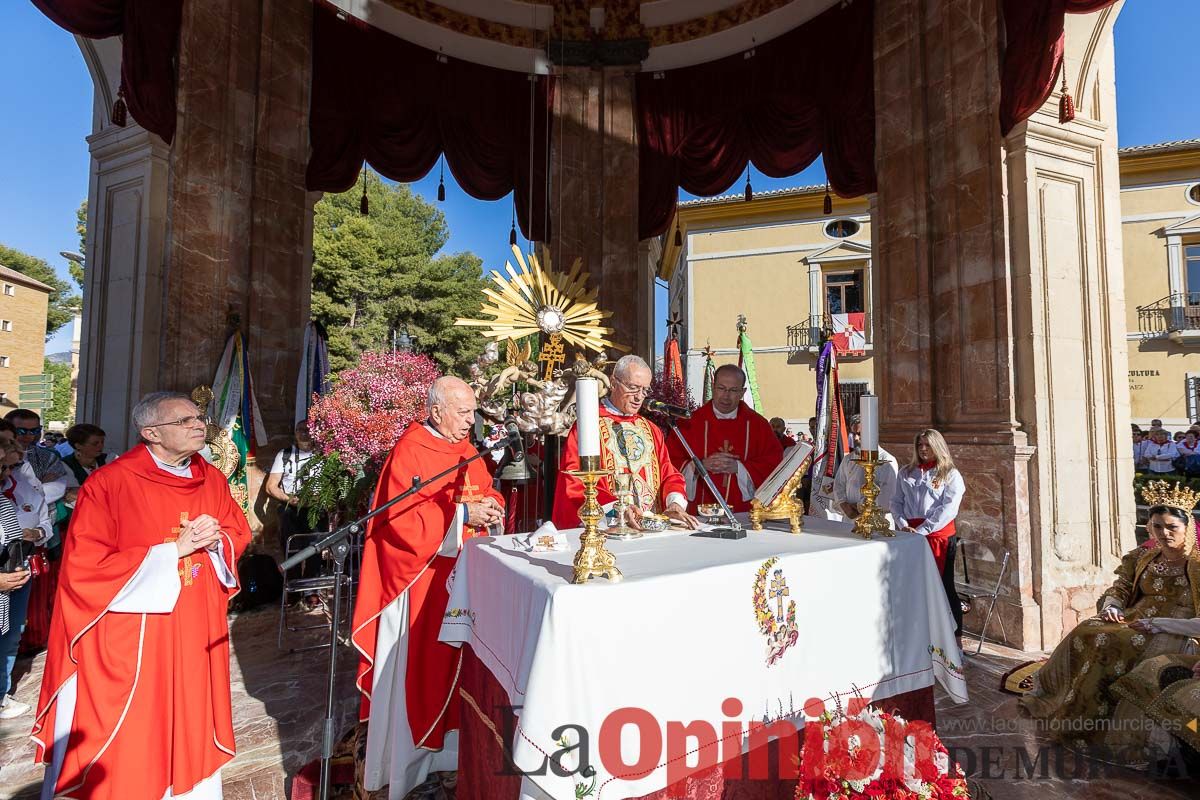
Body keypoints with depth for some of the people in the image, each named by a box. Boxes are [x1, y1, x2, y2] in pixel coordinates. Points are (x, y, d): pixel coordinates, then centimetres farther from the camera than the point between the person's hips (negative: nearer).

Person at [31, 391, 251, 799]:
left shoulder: (212, 479, 2)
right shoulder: (109, 483, -14)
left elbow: (238, 532, 12)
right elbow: (83, 566, -14)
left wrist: (216, 541, -11)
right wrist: (172, 550, -19)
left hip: (197, 631, 5)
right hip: (130, 638, -4)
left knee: (193, 726, 18)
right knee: (129, 740, 10)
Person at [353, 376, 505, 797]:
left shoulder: (466, 449, 7)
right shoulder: (409, 452, -16)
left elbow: (485, 490, 14)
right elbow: (402, 518, -22)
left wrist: (489, 505, -8)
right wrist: (462, 515, -27)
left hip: (460, 573, 7)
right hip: (419, 580, -7)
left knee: (456, 658, 16)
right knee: (418, 665, 6)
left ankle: (448, 743, 36)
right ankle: (410, 760, 26)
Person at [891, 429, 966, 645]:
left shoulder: (950, 474, 1)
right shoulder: (906, 473, 14)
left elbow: (948, 508, -9)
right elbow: (896, 502, 11)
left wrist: (922, 530, -15)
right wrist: (903, 524, -6)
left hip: (939, 535, -3)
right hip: (910, 535, 4)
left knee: (944, 586, 1)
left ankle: (955, 639, 13)